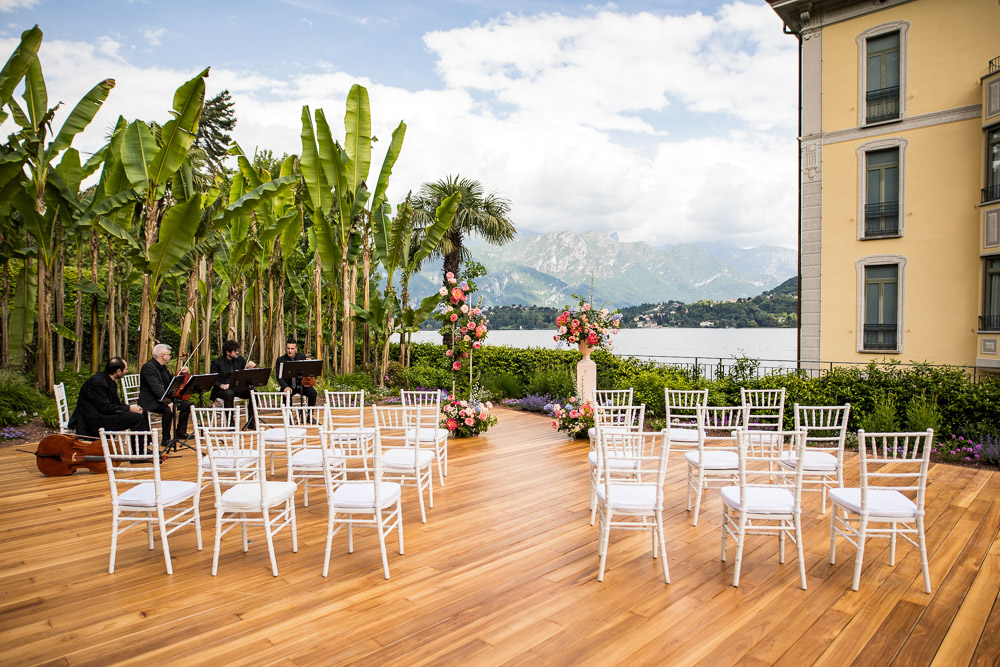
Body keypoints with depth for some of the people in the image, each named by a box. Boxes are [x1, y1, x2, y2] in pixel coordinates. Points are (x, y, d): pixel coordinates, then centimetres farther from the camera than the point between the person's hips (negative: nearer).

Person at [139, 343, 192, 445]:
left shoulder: (162, 367, 12)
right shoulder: (148, 367, -19)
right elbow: (156, 388, -29)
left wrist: (181, 373, 5)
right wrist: (168, 402, -37)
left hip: (163, 398, 10)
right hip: (150, 402, -10)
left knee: (186, 405, 0)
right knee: (168, 409, -34)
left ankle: (181, 432, 11)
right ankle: (166, 439, -22)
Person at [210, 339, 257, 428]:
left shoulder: (240, 359, 12)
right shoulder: (216, 362, 0)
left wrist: (253, 366, -15)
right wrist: (221, 385, -28)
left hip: (238, 388, 4)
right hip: (223, 390, -4)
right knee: (229, 393, -38)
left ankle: (251, 422, -17)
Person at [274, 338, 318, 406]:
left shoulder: (302, 357, 2)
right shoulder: (280, 360, -2)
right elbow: (279, 376, -10)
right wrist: (285, 387, -29)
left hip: (301, 384, 2)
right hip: (288, 385, -1)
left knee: (313, 392, -25)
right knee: (287, 394, -34)